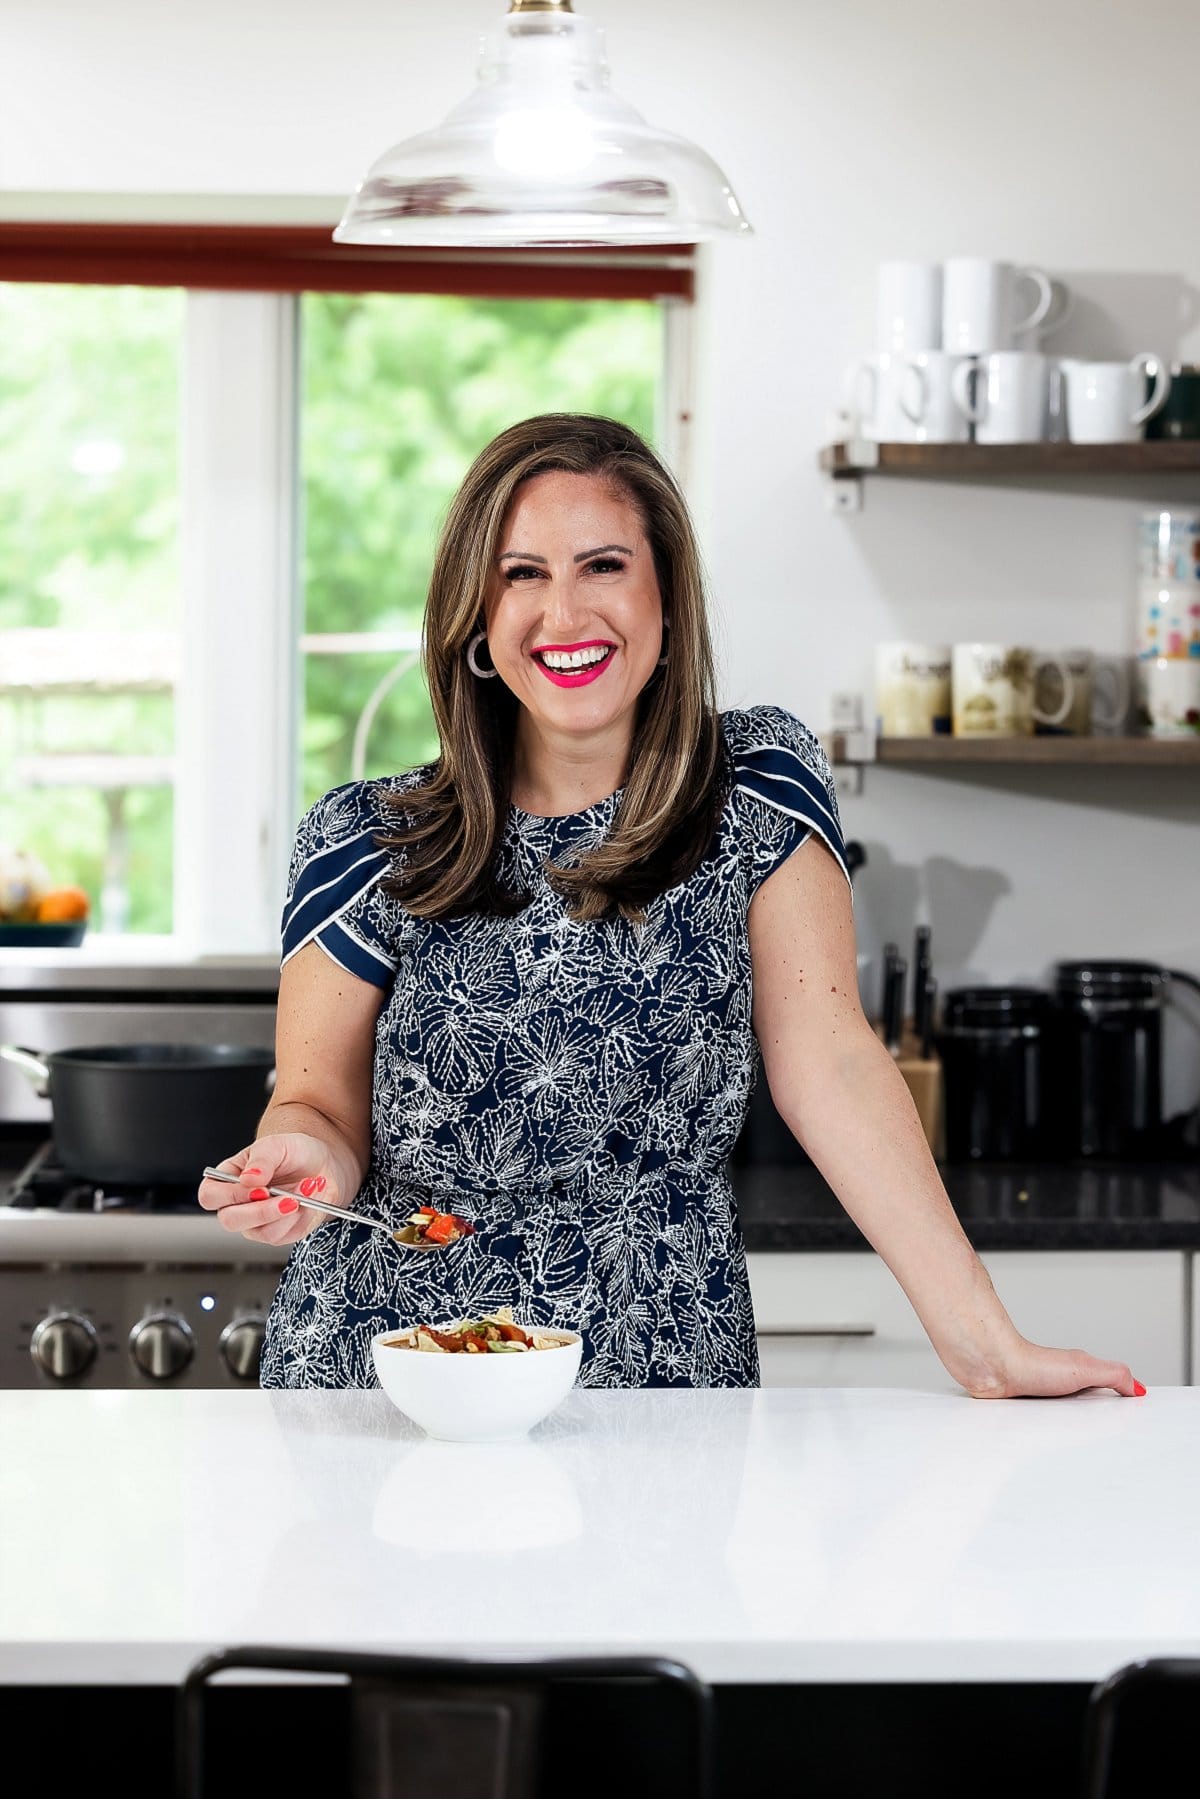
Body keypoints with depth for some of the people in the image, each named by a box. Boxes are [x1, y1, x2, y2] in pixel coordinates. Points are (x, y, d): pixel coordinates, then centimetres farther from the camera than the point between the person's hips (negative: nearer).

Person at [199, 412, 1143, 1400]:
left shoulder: (761, 787, -3)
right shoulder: (367, 846, -3)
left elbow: (827, 1059, -9)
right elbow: (322, 1103, -1)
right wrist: (300, 1159, -26)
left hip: (665, 1378, -2)